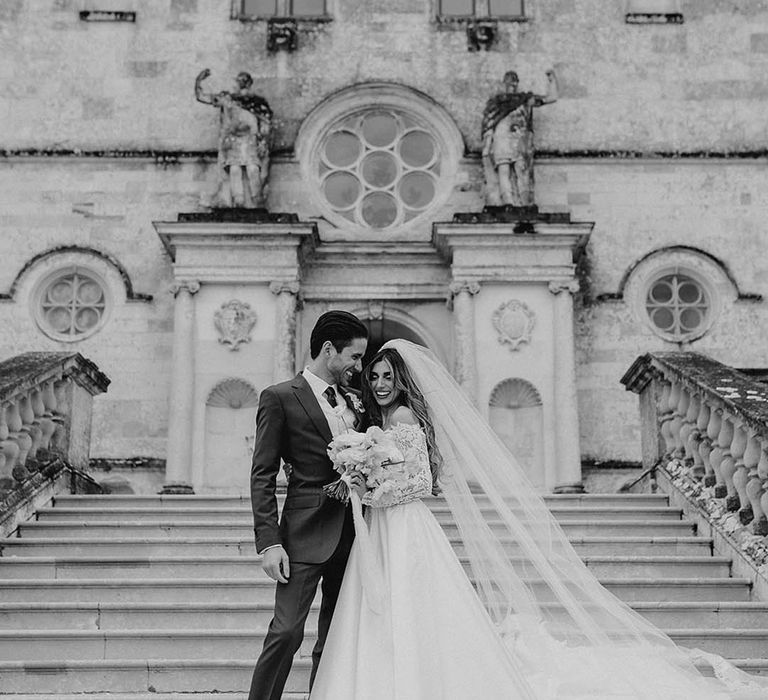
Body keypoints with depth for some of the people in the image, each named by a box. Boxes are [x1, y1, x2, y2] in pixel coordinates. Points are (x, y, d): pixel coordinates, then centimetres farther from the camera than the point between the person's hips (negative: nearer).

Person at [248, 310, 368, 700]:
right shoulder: (280, 398, -3)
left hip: (351, 534, 6)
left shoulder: (353, 401, 16)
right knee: (287, 631, -12)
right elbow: (262, 476, -7)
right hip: (306, 534, -6)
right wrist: (269, 542, -15)